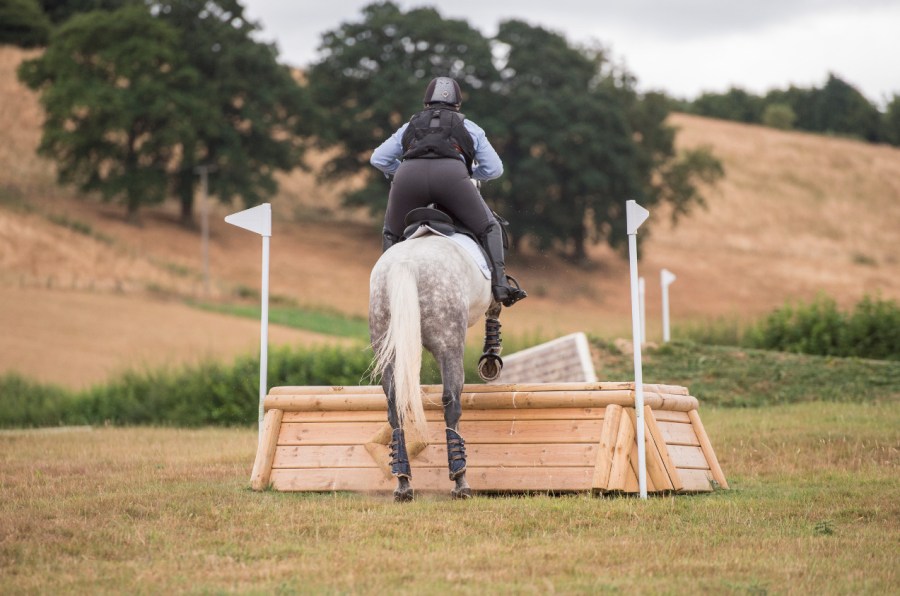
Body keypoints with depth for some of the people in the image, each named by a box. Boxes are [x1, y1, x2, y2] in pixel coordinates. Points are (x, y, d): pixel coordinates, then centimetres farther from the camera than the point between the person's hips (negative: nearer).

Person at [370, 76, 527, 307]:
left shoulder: (410, 126, 37)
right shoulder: (469, 127, 34)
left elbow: (378, 159, 35)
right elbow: (494, 168, 31)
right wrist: (470, 172, 50)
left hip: (409, 176, 1)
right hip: (451, 175, -1)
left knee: (392, 234, 26)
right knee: (488, 228, 16)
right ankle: (500, 285, 1)